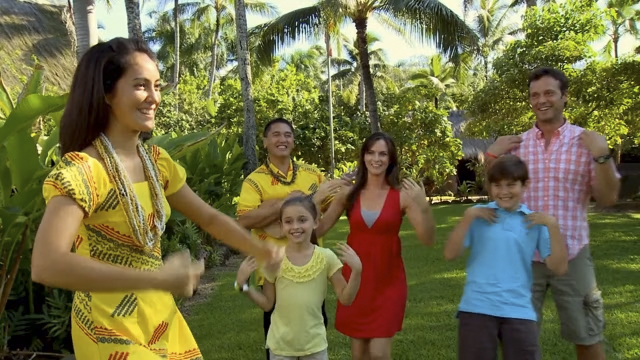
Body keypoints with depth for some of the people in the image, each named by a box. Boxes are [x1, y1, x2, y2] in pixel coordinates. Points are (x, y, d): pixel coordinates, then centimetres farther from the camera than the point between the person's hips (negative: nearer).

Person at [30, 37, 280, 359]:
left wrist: (260, 250, -6)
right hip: (110, 328, -7)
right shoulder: (81, 168, -22)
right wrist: (158, 278, -36)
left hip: (161, 316, 7)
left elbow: (208, 217, 8)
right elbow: (46, 265, -35)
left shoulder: (156, 160, 1)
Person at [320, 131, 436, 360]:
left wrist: (424, 206, -27)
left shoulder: (402, 195, -7)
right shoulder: (349, 193, -1)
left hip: (388, 282, -2)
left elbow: (428, 240, -12)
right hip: (355, 279, 2)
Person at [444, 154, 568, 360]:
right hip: (477, 308, -1)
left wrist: (552, 224, -8)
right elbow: (450, 255, -5)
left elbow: (559, 268, -1)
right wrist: (468, 216, -11)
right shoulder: (479, 215, 2)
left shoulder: (535, 221, 6)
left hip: (519, 311, 1)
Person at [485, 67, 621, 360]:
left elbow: (607, 198, -3)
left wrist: (602, 155, -15)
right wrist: (491, 156, -5)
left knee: (587, 336, 14)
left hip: (572, 255, -1)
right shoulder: (516, 145, 3)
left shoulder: (586, 143, -1)